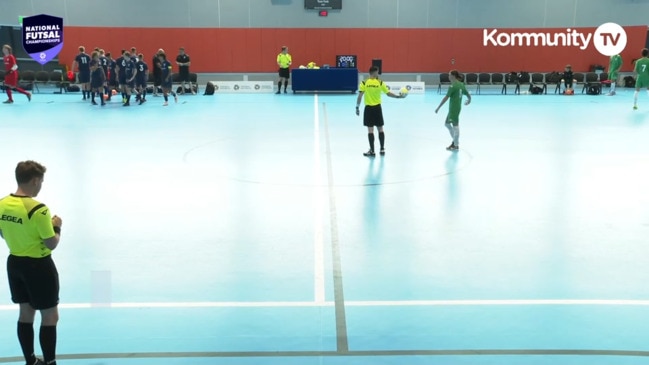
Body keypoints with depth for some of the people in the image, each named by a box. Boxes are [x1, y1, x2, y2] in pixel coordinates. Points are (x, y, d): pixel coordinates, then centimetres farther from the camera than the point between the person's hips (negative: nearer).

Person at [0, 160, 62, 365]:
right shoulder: (38, 209, -24)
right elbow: (51, 244, -17)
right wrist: (56, 226, -1)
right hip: (38, 266, -8)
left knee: (25, 313, 18)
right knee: (50, 317, 5)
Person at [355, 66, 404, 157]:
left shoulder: (364, 83, -6)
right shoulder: (380, 83, -3)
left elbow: (360, 96, -10)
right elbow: (388, 93, -1)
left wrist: (357, 107, -5)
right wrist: (399, 96, 11)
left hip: (368, 108, -2)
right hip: (377, 108, 2)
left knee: (370, 130, 0)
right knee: (380, 129, 12)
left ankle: (372, 151, 0)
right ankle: (382, 149, 19)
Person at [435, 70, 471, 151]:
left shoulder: (453, 86, -17)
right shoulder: (461, 84, 7)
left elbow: (446, 98, -20)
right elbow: (468, 95, 16)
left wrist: (438, 108, -16)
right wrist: (469, 100, 39)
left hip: (454, 109, -9)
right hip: (458, 107, 9)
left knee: (455, 125, 1)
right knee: (447, 123, 19)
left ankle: (456, 145, 11)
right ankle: (455, 140, 25)